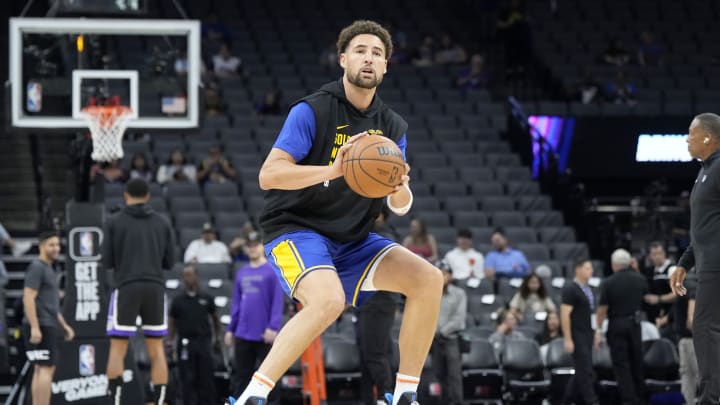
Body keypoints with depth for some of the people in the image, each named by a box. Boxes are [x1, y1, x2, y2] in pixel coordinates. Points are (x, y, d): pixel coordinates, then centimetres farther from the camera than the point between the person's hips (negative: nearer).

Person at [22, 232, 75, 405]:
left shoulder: (48, 269, 20)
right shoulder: (36, 267, -10)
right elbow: (28, 298, -18)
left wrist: (64, 325, 23)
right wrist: (34, 327, -25)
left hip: (48, 326, 10)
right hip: (40, 326, -10)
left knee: (40, 370, 10)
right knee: (46, 369, -13)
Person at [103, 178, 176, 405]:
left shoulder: (114, 222, 0)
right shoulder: (162, 223, 8)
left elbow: (107, 262, -2)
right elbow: (169, 262, 8)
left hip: (126, 288, -2)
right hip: (155, 288, 2)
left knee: (118, 348, 1)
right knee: (156, 348, 7)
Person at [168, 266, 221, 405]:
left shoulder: (207, 299, 8)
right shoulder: (178, 301, 8)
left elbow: (215, 318, 17)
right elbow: (171, 323, 9)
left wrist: (217, 337, 12)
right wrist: (170, 342, 0)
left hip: (204, 342, 0)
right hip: (185, 344, 0)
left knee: (206, 377, -2)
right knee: (188, 379, -2)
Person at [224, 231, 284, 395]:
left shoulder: (272, 271, -4)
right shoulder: (242, 273, 13)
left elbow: (277, 301, -10)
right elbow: (236, 303, 16)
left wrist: (273, 327, -18)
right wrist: (230, 329, 12)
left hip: (264, 335, -5)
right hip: (243, 334, 5)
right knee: (241, 376, 7)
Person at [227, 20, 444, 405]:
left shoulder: (393, 127, 7)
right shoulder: (312, 111, -12)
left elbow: (400, 207, 7)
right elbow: (268, 175, -21)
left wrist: (400, 190, -19)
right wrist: (332, 169, -34)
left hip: (352, 241, 7)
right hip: (296, 229, -7)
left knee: (428, 279, -10)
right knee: (329, 300, -35)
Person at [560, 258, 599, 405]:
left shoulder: (587, 289, 12)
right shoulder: (570, 289, -12)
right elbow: (565, 315, -16)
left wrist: (595, 333, 17)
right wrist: (567, 339, -20)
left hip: (587, 334, 8)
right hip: (576, 335, -8)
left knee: (581, 371, 11)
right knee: (585, 371, -8)